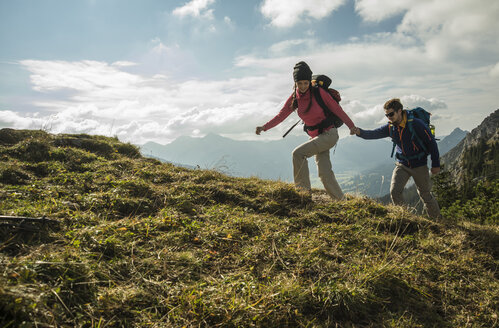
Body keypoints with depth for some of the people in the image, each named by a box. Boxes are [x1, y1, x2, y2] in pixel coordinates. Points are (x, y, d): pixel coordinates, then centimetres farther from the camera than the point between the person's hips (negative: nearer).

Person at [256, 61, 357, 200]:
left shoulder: (319, 92, -13)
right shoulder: (294, 98, 2)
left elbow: (336, 109, -6)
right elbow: (281, 115, 2)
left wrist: (351, 126, 0)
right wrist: (264, 127, -10)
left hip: (329, 134, -5)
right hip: (314, 136, 5)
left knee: (298, 153, -22)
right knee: (324, 173, 0)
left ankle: (303, 189, -12)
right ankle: (340, 201, 12)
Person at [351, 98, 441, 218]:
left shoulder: (416, 124, -21)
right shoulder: (390, 127, -6)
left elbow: (431, 142, -13)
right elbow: (374, 134, -16)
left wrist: (436, 164, -9)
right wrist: (360, 132, -38)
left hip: (419, 165, -4)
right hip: (402, 164, 4)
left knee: (425, 195, 10)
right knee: (394, 191, -12)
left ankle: (437, 219, 34)